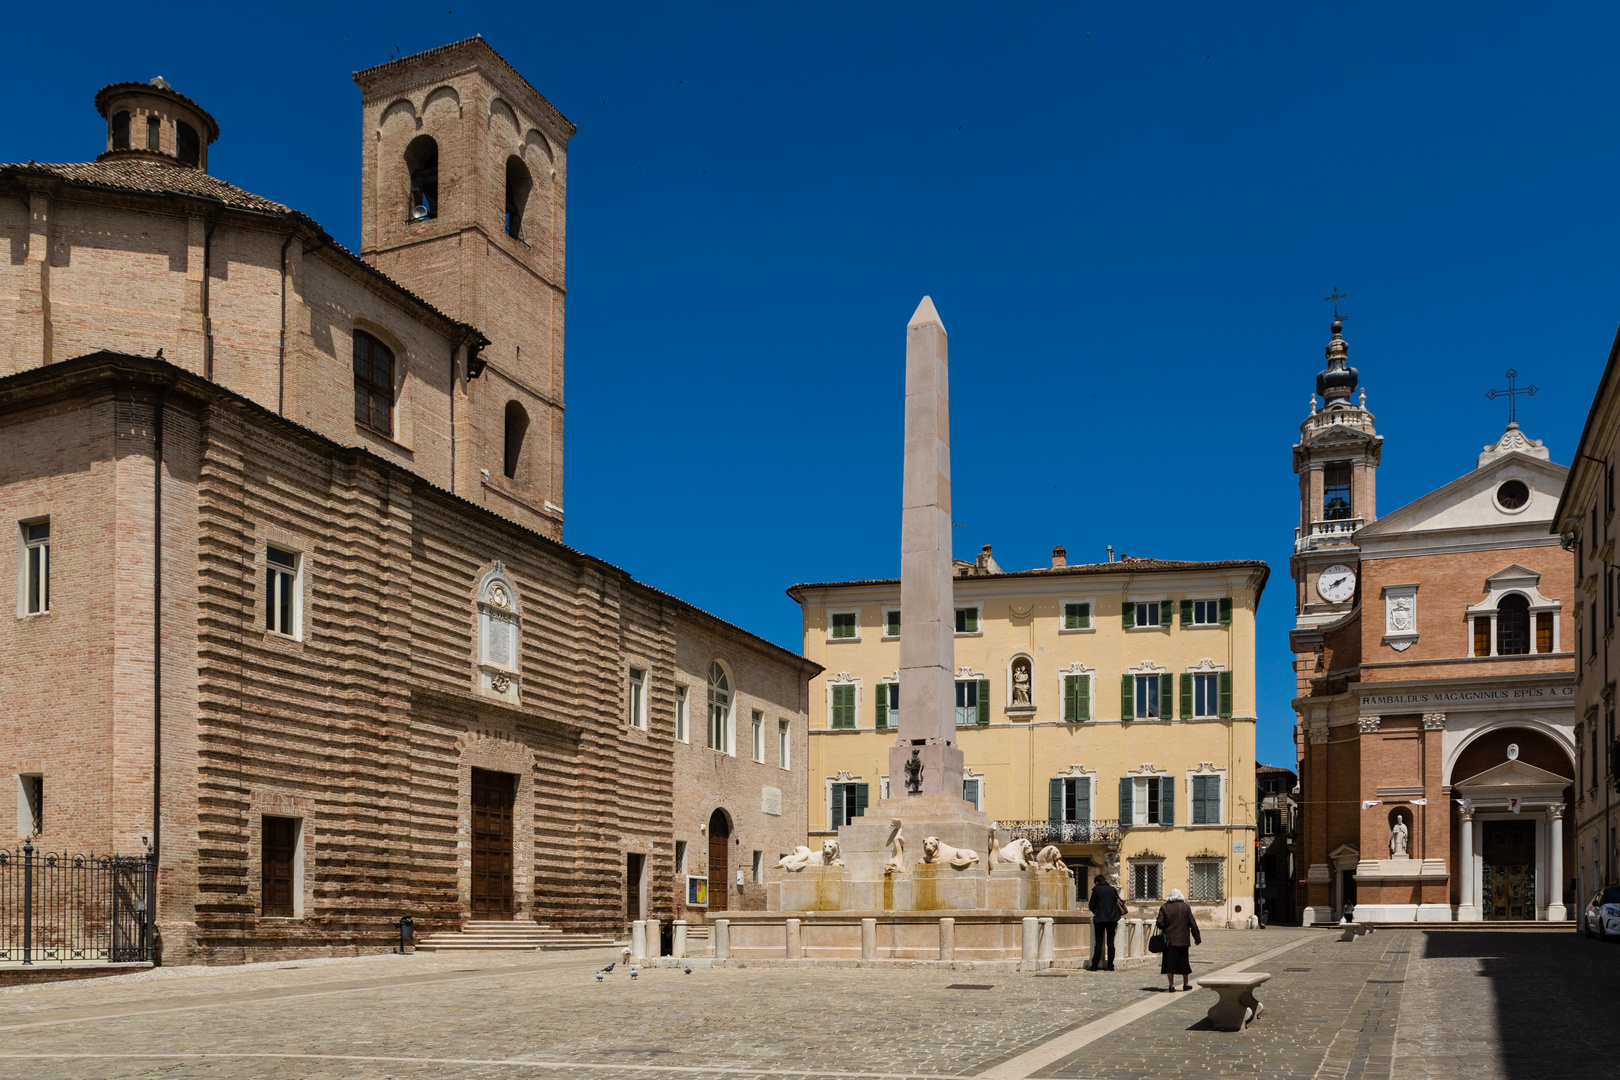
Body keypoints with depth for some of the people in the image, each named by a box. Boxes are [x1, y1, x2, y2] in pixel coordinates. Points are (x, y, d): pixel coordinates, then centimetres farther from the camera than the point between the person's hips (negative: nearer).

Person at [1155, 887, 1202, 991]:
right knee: (1183, 962, 14)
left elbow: (1159, 924, -9)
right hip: (1183, 940, 1)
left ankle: (1171, 985, 1)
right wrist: (1197, 938, 6)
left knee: (1170, 962, 4)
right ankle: (1185, 984, 25)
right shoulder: (1186, 907, -1)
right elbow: (1193, 924, -1)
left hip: (1169, 940, -1)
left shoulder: (1164, 908, -3)